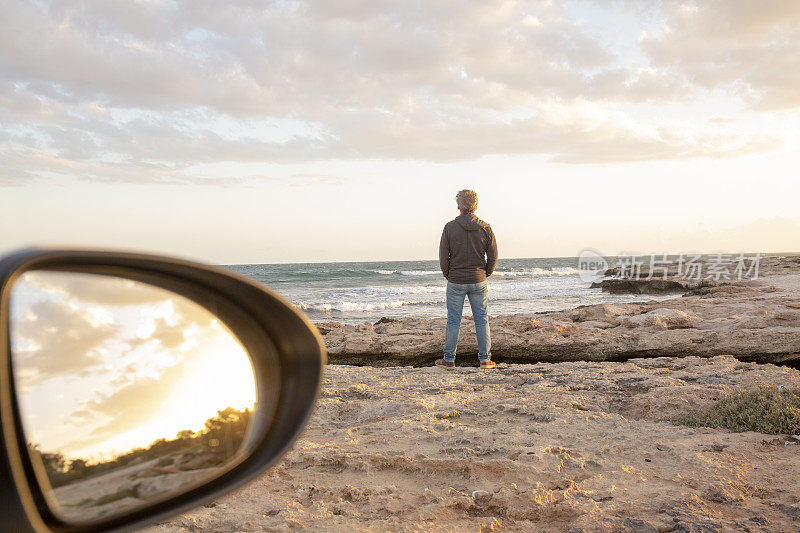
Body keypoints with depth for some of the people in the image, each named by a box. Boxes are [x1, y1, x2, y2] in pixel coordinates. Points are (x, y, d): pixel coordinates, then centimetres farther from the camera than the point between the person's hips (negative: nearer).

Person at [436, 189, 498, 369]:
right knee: (482, 320, 9)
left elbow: (443, 258, -6)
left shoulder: (450, 227, -9)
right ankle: (485, 359, 13)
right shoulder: (485, 228, -4)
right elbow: (493, 258, 0)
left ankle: (449, 359, 14)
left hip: (455, 282, -1)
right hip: (478, 282, 1)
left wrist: (448, 276, 9)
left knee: (453, 320, 7)